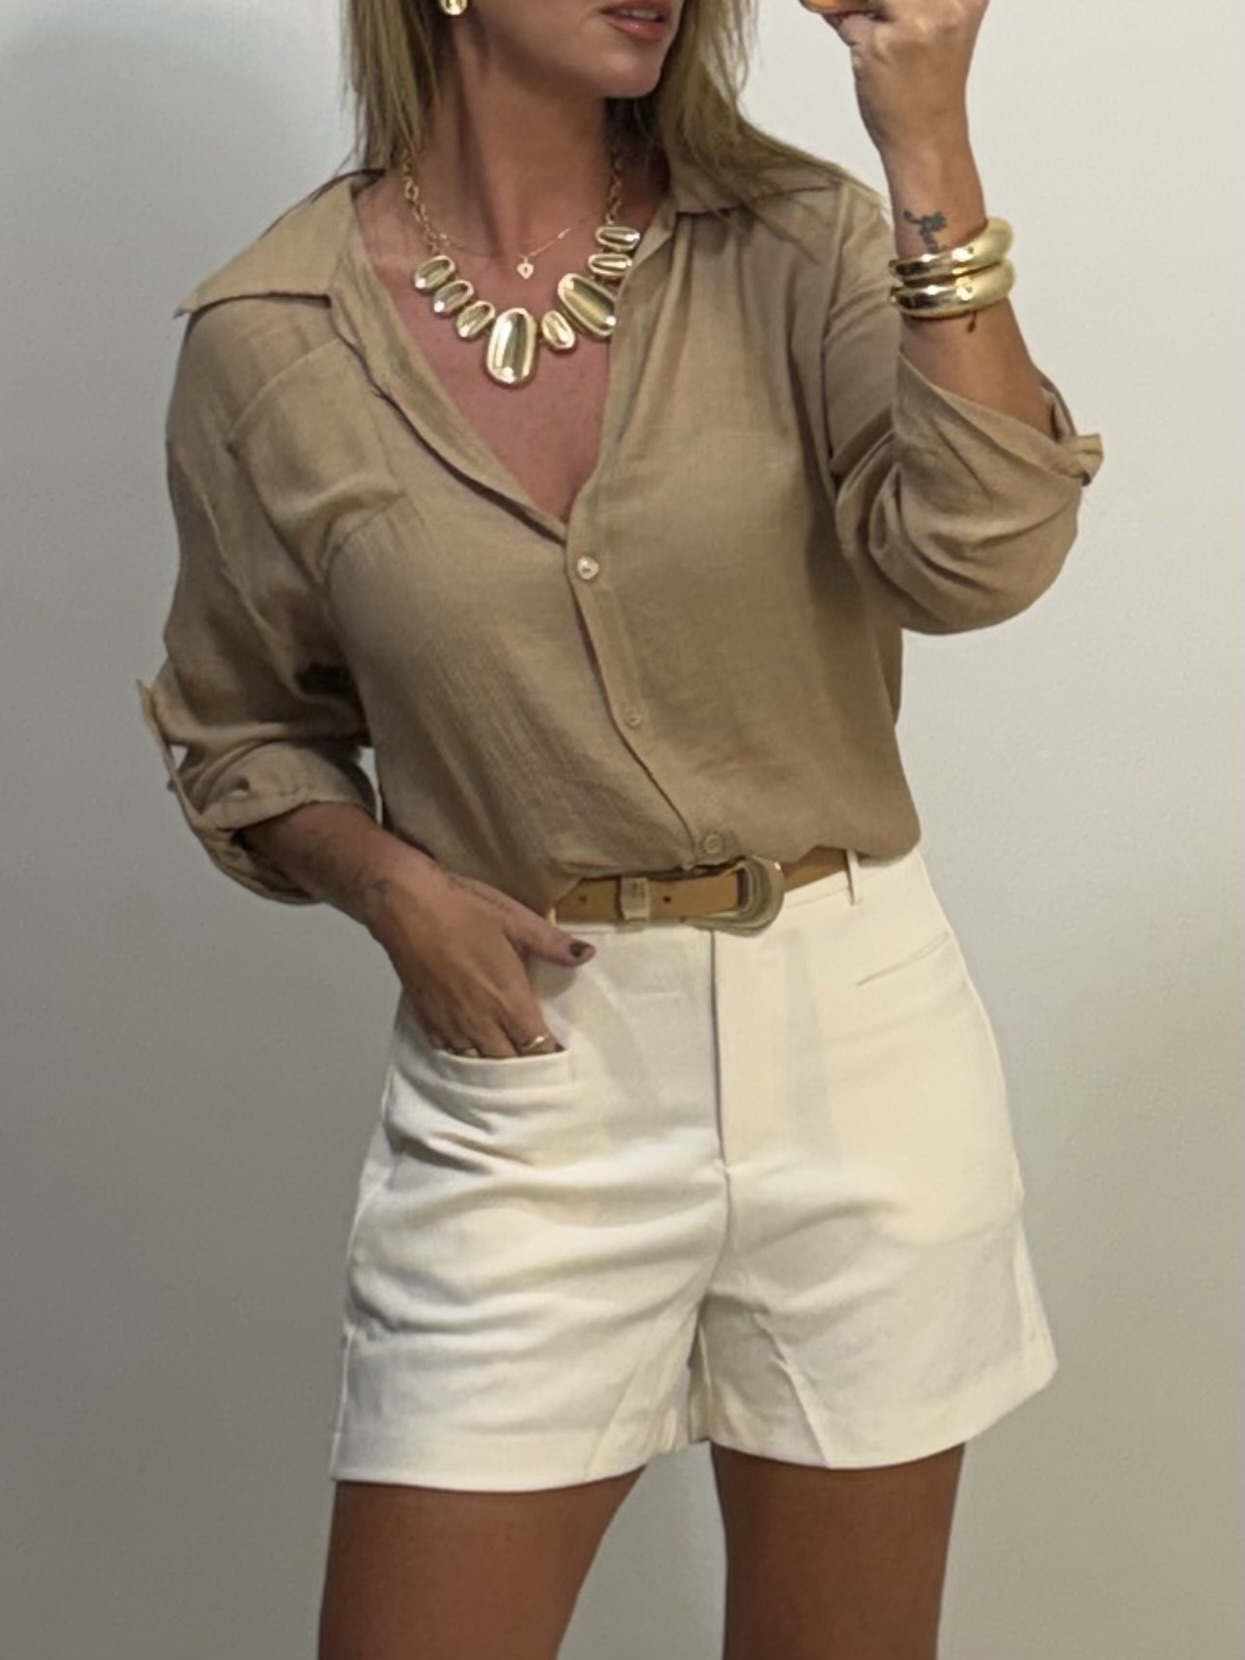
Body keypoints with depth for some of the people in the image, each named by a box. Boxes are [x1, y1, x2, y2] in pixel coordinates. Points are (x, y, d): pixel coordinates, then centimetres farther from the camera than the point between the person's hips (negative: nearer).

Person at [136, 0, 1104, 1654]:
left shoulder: (796, 243, -3)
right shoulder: (268, 339, -2)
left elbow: (977, 555, -19)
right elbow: (243, 731, 10)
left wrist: (931, 156, -23)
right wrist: (388, 884, -8)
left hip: (856, 1038, 1)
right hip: (528, 1068, -1)